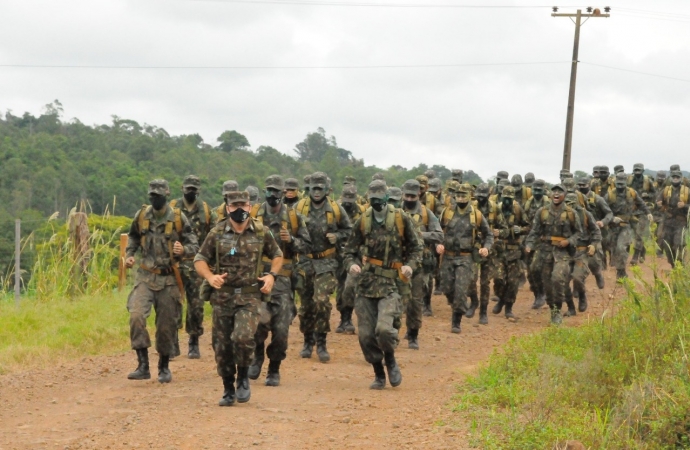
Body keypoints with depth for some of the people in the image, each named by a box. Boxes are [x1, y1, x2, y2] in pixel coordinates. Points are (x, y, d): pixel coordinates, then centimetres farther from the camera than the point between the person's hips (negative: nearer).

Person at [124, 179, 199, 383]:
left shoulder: (178, 219, -6)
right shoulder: (141, 215, 2)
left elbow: (194, 245, -1)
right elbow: (133, 237, 20)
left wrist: (183, 250, -22)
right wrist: (129, 255, 5)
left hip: (168, 279, -1)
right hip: (145, 276, 1)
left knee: (166, 325, 6)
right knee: (136, 316, -20)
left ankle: (164, 367, 25)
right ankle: (143, 365, -16)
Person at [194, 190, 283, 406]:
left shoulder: (261, 232, 3)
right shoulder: (217, 233, 2)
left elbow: (277, 255, 16)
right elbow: (200, 259, 6)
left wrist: (272, 275, -2)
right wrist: (210, 277, -13)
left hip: (249, 296, -2)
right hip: (223, 296, 2)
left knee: (243, 337, -22)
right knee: (222, 346, 4)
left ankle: (243, 376, 5)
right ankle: (228, 390, 21)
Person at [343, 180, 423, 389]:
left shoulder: (401, 219, 0)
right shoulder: (363, 222, 7)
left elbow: (417, 247, 8)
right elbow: (350, 250, 14)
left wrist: (410, 265, -9)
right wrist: (352, 264, -7)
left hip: (390, 284, -3)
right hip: (366, 283, 3)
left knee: (384, 329, -21)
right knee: (366, 335, 2)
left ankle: (391, 362, 9)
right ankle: (379, 374, 20)